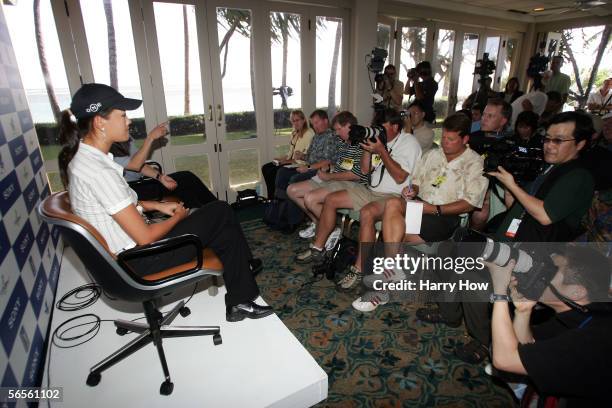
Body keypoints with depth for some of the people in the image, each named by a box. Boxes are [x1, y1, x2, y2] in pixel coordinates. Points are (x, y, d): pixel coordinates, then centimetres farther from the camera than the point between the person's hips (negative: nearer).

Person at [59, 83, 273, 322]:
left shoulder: (81, 156, 3)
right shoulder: (99, 171, -27)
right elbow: (145, 238, -25)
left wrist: (157, 206, 7)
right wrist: (177, 217, -7)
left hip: (125, 250, 9)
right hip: (138, 261, -9)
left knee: (224, 229, 9)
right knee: (221, 212, -3)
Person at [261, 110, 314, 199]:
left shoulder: (309, 134, -14)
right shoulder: (295, 133, 14)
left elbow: (308, 157, -18)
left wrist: (287, 161, -17)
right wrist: (283, 158, -1)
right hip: (292, 161, 9)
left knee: (272, 171, -20)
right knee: (265, 168, -3)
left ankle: (272, 198, -2)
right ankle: (271, 198, 2)